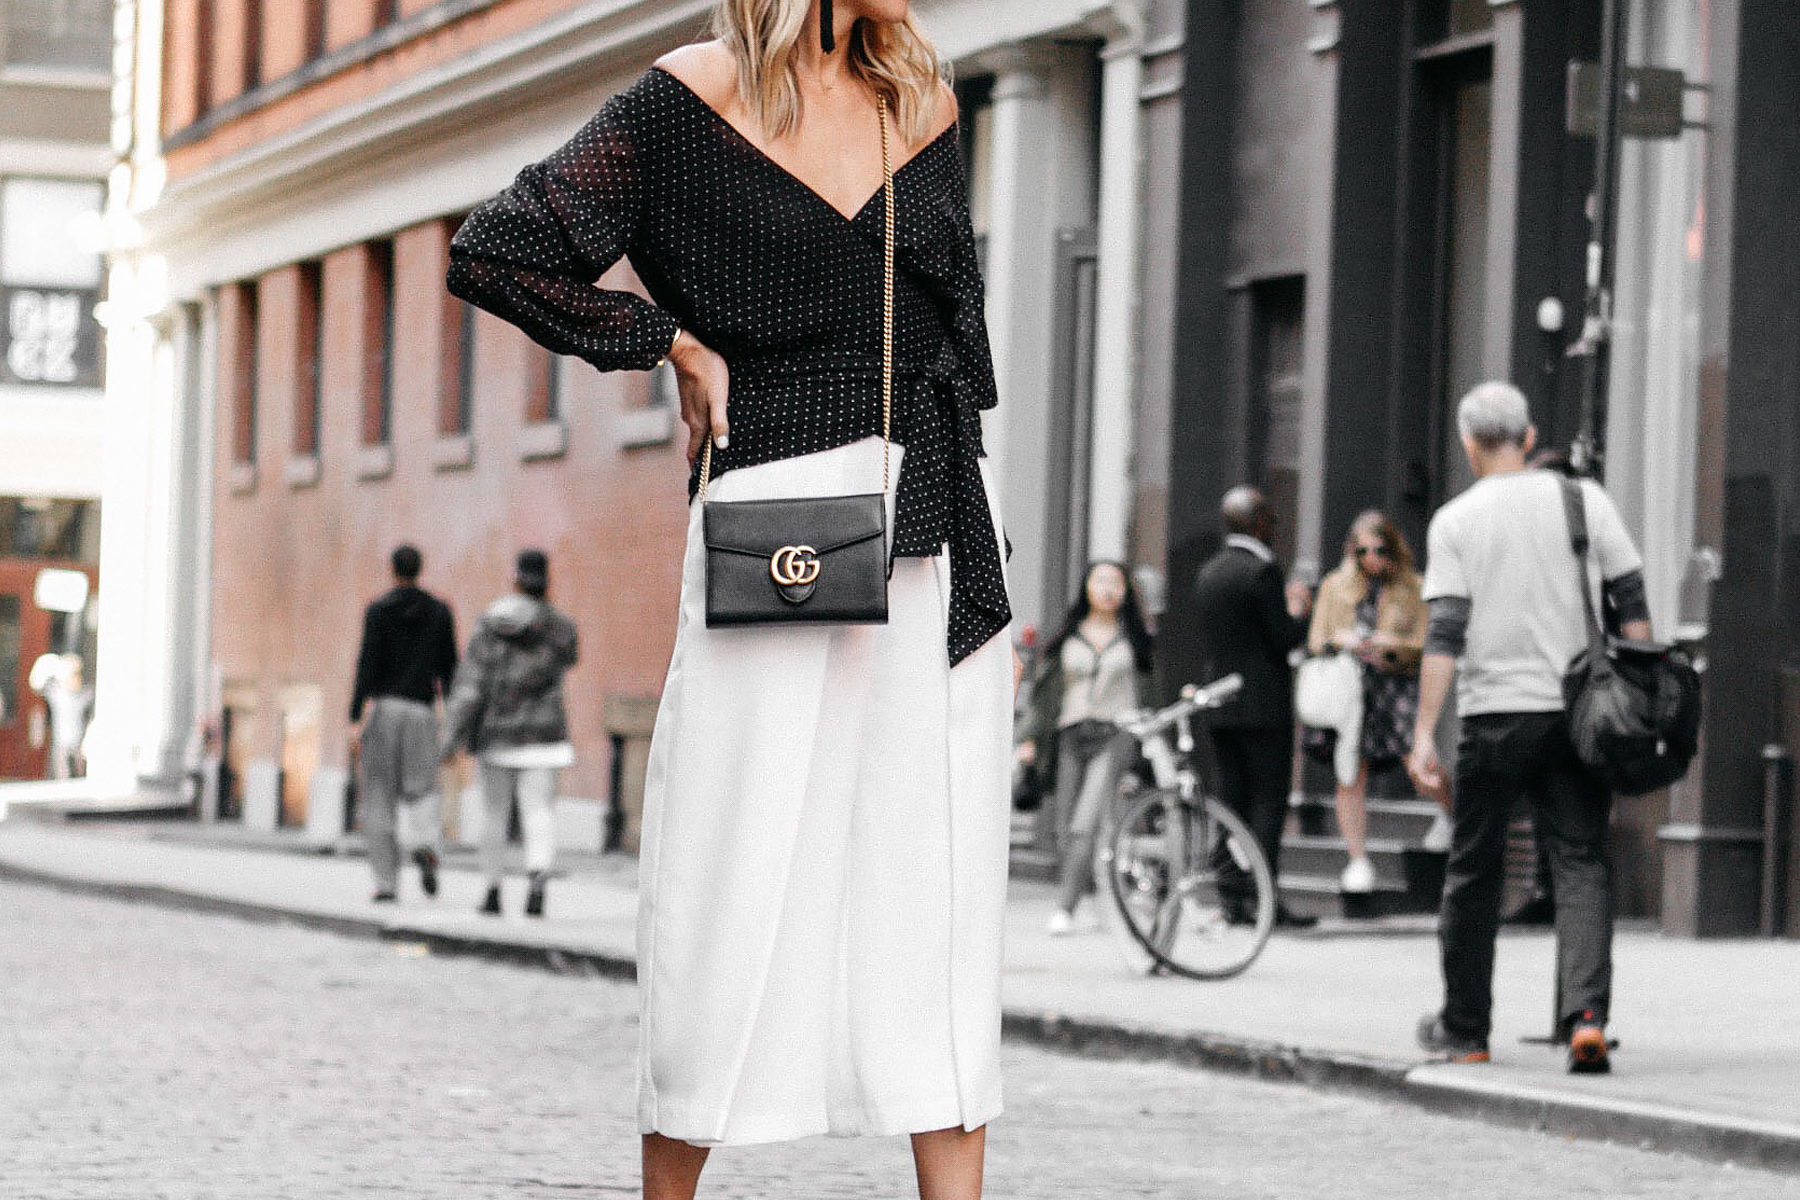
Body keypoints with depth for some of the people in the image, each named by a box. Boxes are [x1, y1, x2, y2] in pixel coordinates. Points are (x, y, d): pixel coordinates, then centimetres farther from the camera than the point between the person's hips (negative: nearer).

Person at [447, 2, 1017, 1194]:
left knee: (944, 891, 2)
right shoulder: (694, 99, -3)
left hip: (938, 536, 4)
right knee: (740, 888, -1)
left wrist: (989, 579, 13)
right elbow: (495, 251, -5)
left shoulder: (921, 101, 12)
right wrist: (677, 343, -2)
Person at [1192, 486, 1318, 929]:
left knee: (1233, 801, 8)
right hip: (1264, 705, -8)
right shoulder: (1263, 570, -13)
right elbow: (1284, 639, -15)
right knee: (1269, 799, -6)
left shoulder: (1209, 572, 13)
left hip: (1220, 705, 8)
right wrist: (1299, 611, 6)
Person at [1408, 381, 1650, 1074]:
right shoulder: (1584, 499, 5)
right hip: (1575, 712, 1)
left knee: (1473, 872, 11)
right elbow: (1631, 604, 3)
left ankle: (1464, 1031, 19)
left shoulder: (1455, 521, -1)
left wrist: (1424, 734, -8)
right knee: (1581, 865, 0)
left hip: (1494, 715, -1)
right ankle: (1586, 1016, -19)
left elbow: (1445, 634, -8)